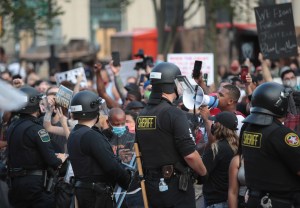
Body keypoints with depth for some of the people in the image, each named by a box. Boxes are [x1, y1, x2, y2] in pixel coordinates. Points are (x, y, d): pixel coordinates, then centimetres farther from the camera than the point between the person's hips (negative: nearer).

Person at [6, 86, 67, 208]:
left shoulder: (12, 127, 10)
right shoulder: (36, 129, -15)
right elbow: (51, 160, -17)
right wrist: (60, 160, 6)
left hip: (15, 182, 8)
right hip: (35, 183, -8)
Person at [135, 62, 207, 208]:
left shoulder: (142, 115, 8)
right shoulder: (175, 114, -15)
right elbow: (190, 155, -18)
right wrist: (203, 172, 0)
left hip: (151, 186, 7)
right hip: (175, 185, -7)